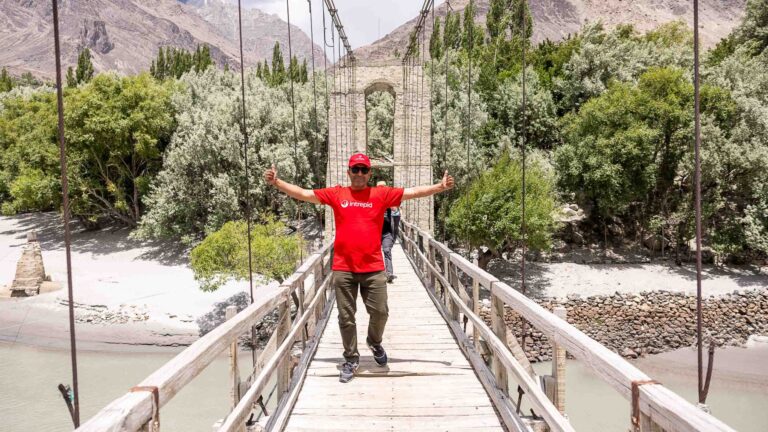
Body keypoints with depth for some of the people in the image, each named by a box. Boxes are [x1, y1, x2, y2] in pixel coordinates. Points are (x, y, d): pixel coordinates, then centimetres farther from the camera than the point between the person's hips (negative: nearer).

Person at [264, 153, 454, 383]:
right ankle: (351, 359, 25)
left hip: (373, 268, 0)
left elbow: (413, 192, 1)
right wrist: (277, 182, -2)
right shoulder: (336, 194, 5)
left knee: (380, 311, 4)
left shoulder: (382, 194, 4)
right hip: (343, 269, 0)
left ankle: (374, 342, 36)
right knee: (346, 317, 8)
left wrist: (440, 186, -9)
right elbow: (303, 193, 5)